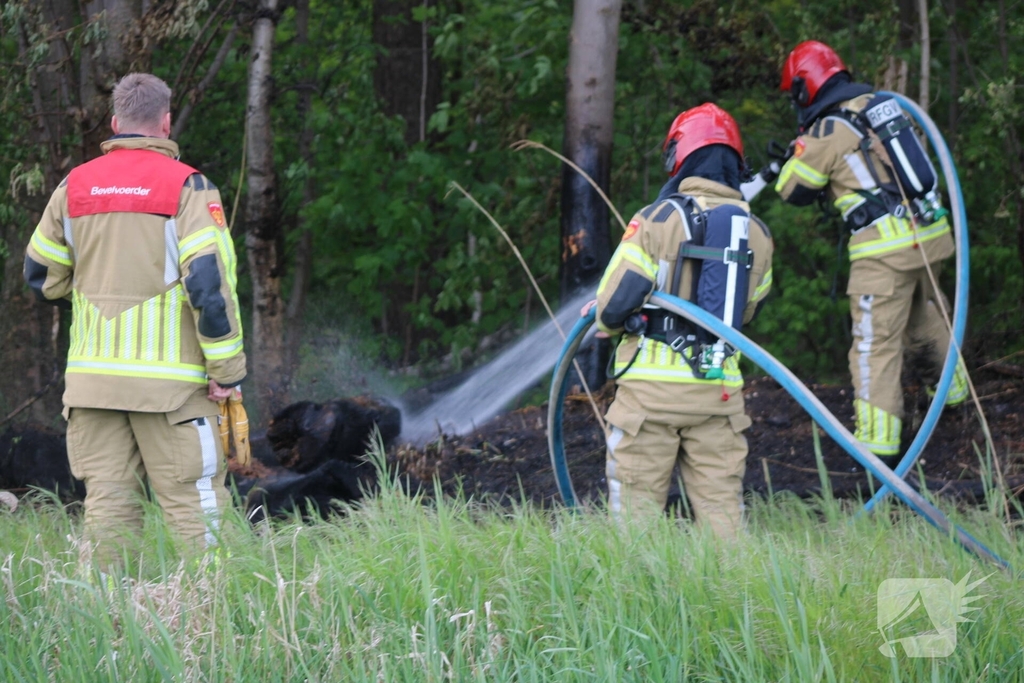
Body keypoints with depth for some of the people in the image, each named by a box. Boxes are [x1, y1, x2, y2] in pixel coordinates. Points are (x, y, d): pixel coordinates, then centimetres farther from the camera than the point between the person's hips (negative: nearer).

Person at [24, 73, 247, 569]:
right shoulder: (187, 187, -7)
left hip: (92, 374, 4)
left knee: (107, 499, 7)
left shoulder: (75, 186, 8)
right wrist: (227, 369, -9)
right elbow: (210, 281, -14)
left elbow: (42, 276, 15)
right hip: (168, 377, -4)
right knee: (191, 497, -1)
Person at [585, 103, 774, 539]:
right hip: (720, 388, 4)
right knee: (720, 507, 8)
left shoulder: (657, 220, -10)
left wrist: (603, 321, 12)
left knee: (638, 503, 3)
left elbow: (614, 306, -11)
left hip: (652, 385, -4)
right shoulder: (756, 232, 6)